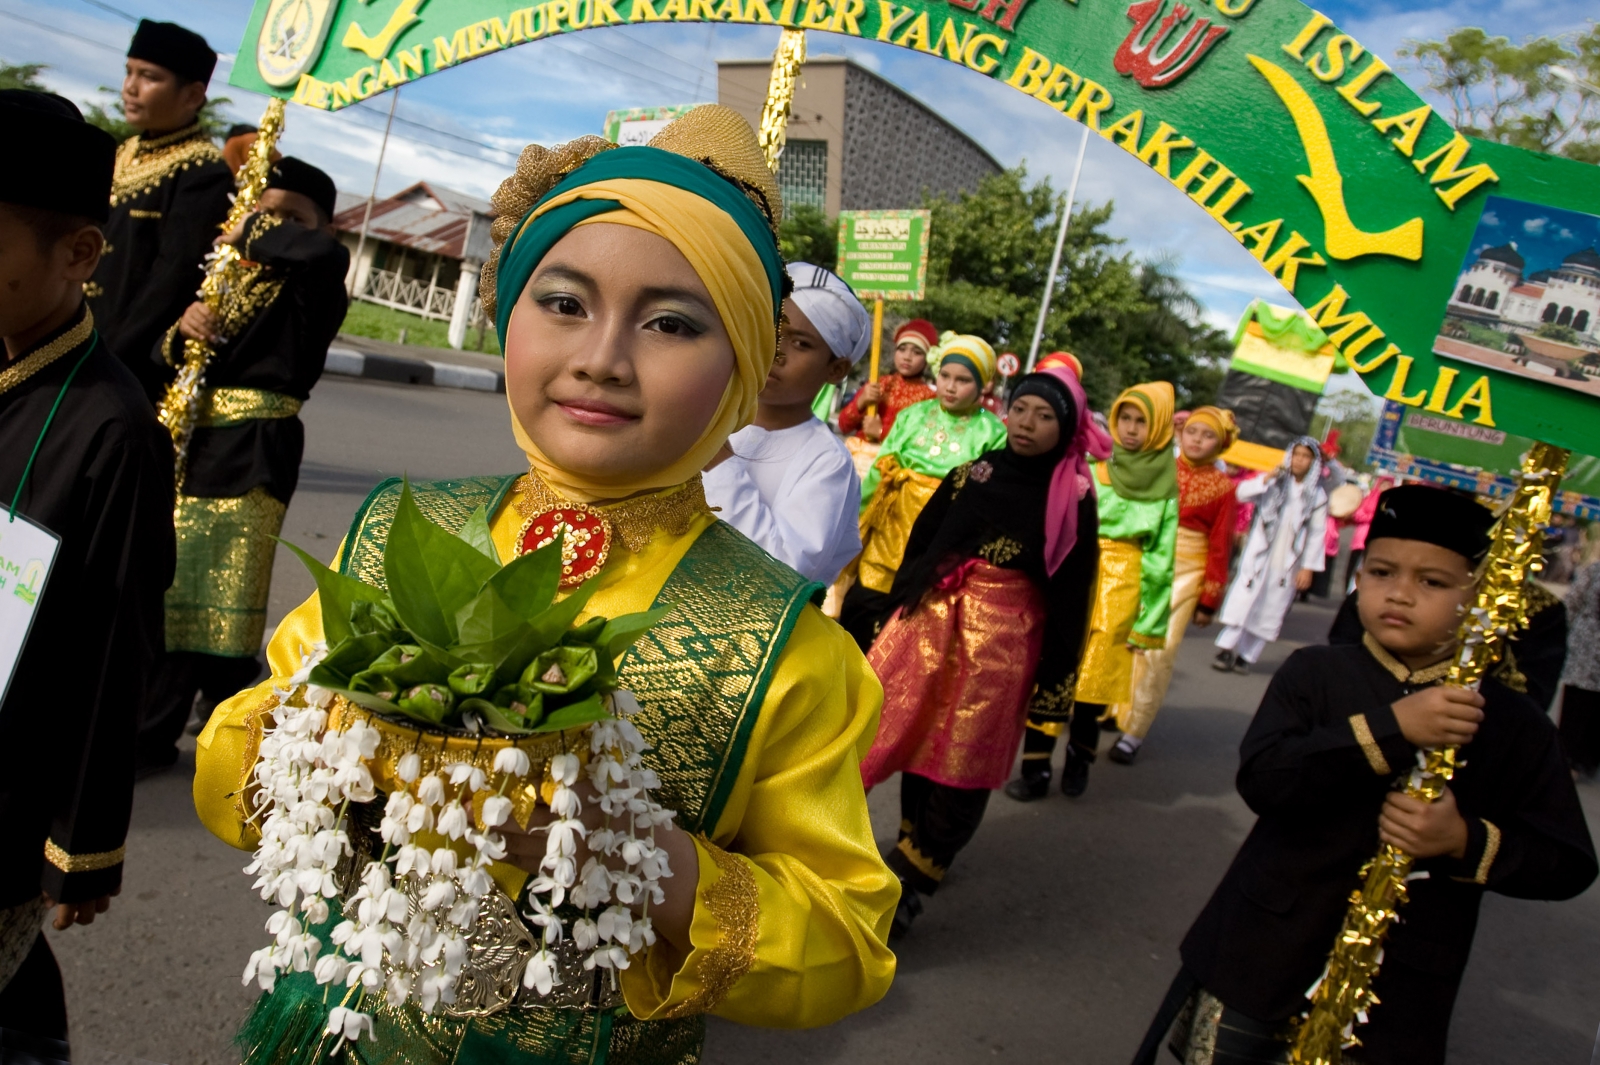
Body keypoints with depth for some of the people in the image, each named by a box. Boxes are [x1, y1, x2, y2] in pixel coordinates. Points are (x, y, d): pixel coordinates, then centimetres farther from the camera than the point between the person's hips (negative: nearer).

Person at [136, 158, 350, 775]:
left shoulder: (313, 289, -3)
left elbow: (330, 253, -28)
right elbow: (172, 357, 16)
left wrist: (252, 237, -13)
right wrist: (183, 328, -7)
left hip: (253, 452, -7)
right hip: (194, 441, 8)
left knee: (214, 600, -1)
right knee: (168, 588, 14)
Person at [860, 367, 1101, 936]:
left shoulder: (1073, 499, -2)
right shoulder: (971, 474, 6)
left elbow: (1070, 590, -1)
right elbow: (920, 542, 11)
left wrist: (1055, 676, -2)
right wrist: (897, 608, 8)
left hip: (1004, 639, -3)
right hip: (931, 619, 3)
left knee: (961, 762, 4)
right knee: (916, 735, 9)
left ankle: (912, 878, 17)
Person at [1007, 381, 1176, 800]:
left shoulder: (1164, 483, 6)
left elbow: (1161, 553, 5)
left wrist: (1150, 619, 2)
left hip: (1120, 582, 0)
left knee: (1092, 678, 1)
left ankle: (1079, 759, 23)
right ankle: (1036, 768, 3)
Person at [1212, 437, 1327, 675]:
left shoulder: (1317, 496, 3)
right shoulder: (1274, 482, 4)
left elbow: (1317, 534, 2)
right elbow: (1242, 493, -8)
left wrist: (1308, 567, -4)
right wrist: (1267, 478, -19)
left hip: (1287, 564, 1)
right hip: (1258, 555, -1)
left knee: (1270, 611, 5)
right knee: (1243, 600, -8)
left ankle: (1247, 656, 13)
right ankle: (1226, 649, -3)